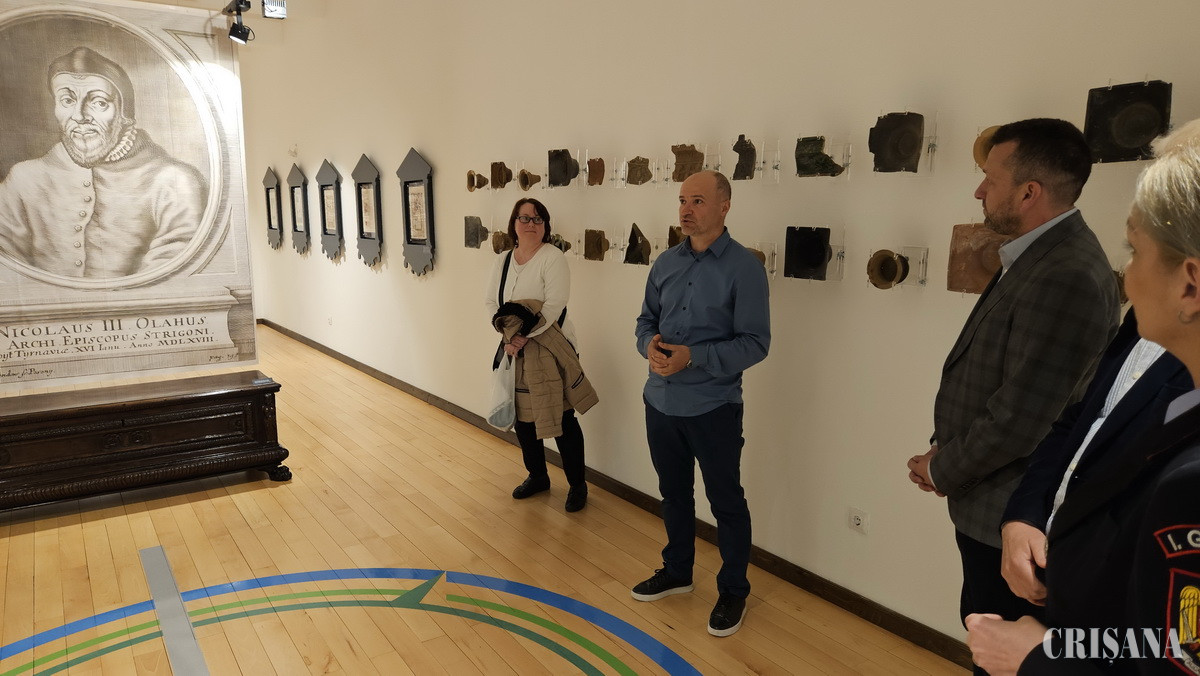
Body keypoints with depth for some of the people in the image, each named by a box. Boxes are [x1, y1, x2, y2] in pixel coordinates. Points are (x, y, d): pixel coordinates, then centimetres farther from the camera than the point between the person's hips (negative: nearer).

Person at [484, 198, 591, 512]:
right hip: (517, 351, 6)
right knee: (522, 416, 14)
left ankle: (577, 484, 17)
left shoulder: (553, 258, -13)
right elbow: (491, 302, 4)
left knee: (562, 419, 1)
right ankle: (537, 476, 34)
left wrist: (524, 336, -25)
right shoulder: (503, 261, 7)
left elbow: (554, 304, -22)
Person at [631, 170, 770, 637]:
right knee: (673, 493, 21)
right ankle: (676, 572, 41)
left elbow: (755, 343, -15)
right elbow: (646, 319, 12)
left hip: (713, 408, -5)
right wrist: (649, 345, -12)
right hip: (661, 402, 6)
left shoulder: (744, 267, -12)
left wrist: (693, 357, -23)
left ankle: (733, 591, 28)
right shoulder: (665, 262, 5)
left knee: (726, 503, 9)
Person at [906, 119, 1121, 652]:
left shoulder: (1067, 278, -25)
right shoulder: (1039, 256, 7)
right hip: (996, 506, 9)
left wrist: (943, 472, -10)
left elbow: (1020, 418, -26)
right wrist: (944, 449, 2)